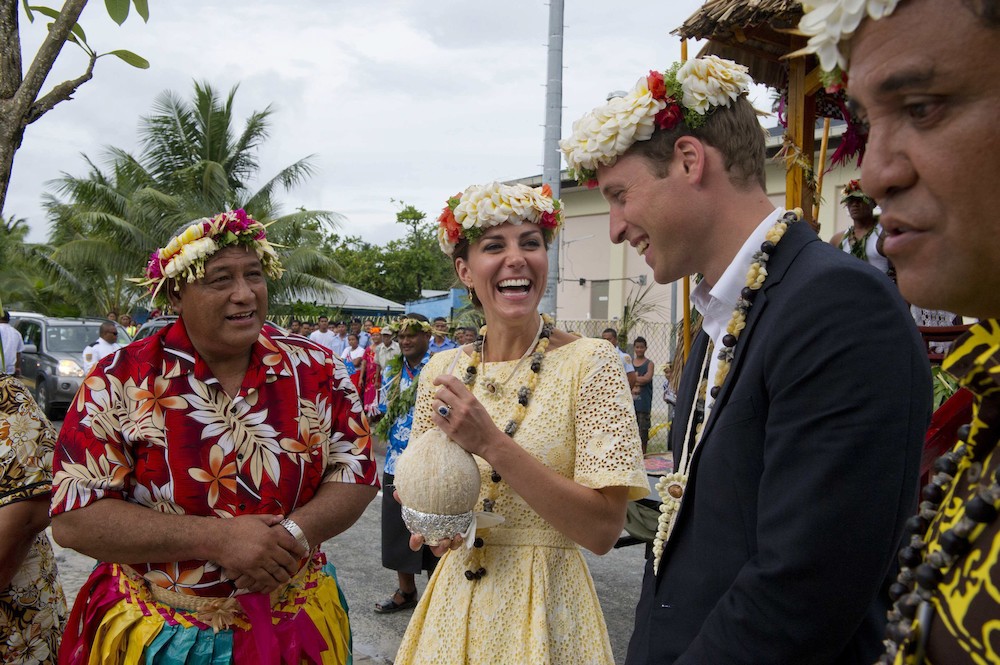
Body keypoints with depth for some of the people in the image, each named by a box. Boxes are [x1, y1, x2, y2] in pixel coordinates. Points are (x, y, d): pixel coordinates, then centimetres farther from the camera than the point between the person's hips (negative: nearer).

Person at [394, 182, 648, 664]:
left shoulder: (590, 363, -13)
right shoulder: (442, 370, 0)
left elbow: (603, 529, -20)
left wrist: (491, 444, -26)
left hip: (543, 607, -4)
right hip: (454, 602, 4)